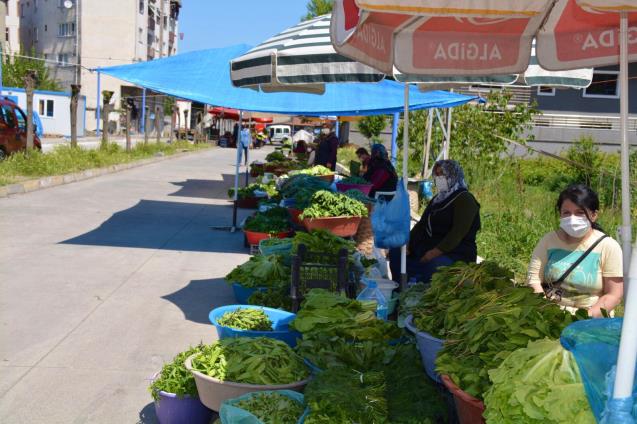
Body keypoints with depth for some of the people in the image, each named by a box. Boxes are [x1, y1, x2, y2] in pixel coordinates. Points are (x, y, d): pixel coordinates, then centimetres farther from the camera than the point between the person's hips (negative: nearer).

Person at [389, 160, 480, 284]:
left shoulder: (464, 200, -8)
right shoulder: (437, 199, 20)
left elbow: (457, 233, -19)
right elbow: (422, 224, 18)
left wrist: (435, 252, -27)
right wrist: (407, 243, 0)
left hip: (456, 253, -9)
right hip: (428, 248, 9)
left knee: (435, 265, -39)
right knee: (395, 252, -4)